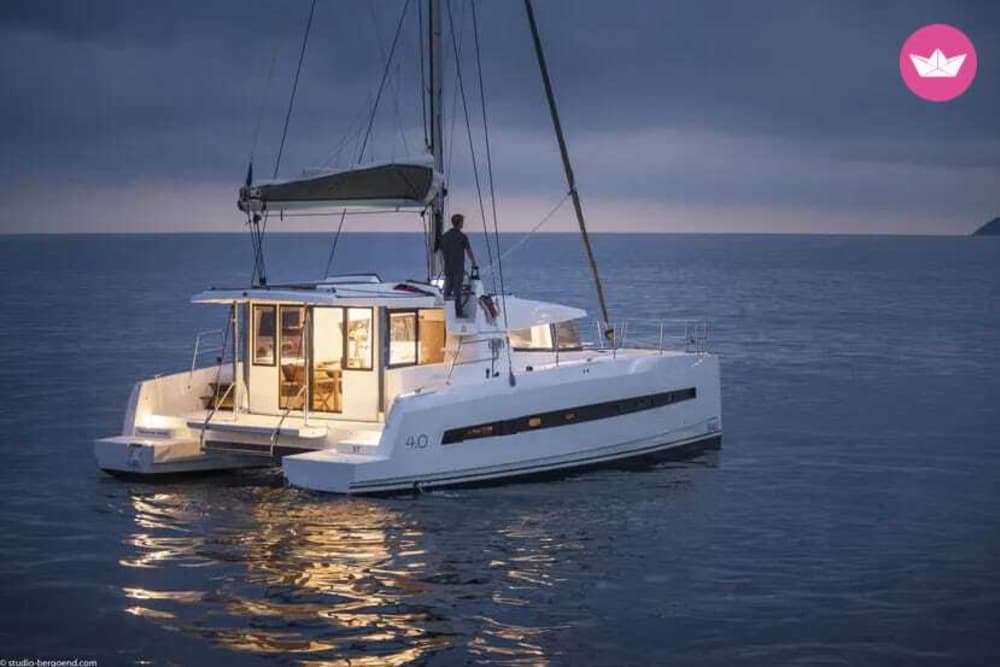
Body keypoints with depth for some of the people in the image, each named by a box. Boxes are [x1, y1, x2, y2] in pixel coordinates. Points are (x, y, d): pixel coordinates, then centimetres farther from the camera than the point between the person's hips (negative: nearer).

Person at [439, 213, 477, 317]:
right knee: (457, 290, -2)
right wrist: (474, 263, 10)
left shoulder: (444, 236, 5)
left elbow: (442, 251, 12)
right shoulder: (462, 237, -11)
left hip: (448, 268, 5)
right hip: (459, 268, -5)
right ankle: (458, 312, 1)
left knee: (448, 290, 9)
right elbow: (469, 251, -4)